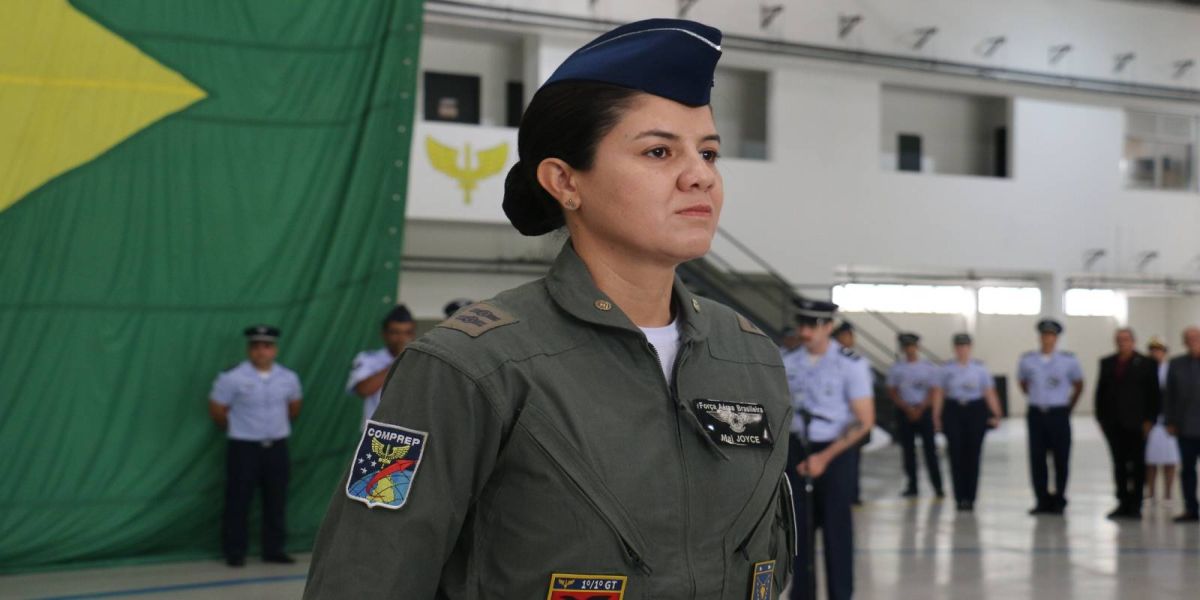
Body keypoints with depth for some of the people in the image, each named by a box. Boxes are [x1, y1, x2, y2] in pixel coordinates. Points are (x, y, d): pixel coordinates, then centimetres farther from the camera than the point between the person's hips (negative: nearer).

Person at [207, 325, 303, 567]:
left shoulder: (288, 378, 1)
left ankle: (274, 549, 18)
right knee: (238, 500, -1)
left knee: (277, 499, 8)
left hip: (277, 446, 4)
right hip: (243, 447, -4)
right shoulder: (232, 378, -13)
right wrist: (237, 429, 7)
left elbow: (294, 408, 18)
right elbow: (216, 410, -4)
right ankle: (235, 552, 8)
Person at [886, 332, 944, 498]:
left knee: (930, 449, -5)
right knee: (908, 449, 3)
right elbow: (892, 392, 3)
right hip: (904, 411, 2)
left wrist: (920, 409, -11)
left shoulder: (929, 367, 2)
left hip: (924, 410, -2)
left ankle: (937, 486, -4)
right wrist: (907, 409, -8)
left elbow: (933, 391, -1)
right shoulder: (896, 368, 5)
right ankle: (912, 486, 8)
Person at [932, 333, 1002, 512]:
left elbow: (989, 393, 2)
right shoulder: (946, 369, 7)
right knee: (956, 455, -4)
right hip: (953, 411, 0)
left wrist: (996, 414, -7)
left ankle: (970, 498, 6)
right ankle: (960, 498, 2)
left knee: (973, 455, -1)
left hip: (976, 411, 0)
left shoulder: (980, 368, 6)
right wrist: (936, 416, -2)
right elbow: (939, 394, 6)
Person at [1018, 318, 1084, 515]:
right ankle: (1042, 501, 7)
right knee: (1037, 458, 0)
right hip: (1036, 414, 1)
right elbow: (1023, 383, 19)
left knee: (1061, 459, 1)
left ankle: (1059, 501, 10)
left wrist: (1069, 407, 11)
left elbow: (1078, 385, 12)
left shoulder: (1068, 360, -1)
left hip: (1059, 414, -1)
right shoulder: (1028, 359, 3)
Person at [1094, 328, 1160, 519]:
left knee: (1137, 465, 2)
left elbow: (1153, 394, -1)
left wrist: (1149, 420, -7)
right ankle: (1123, 504, 11)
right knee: (1119, 464, 5)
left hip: (1136, 423, -3)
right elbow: (1101, 390, 11)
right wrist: (1101, 417, 4)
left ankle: (1135, 505, 7)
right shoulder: (1107, 363, 10)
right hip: (1113, 423, 3)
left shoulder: (1146, 364, 0)